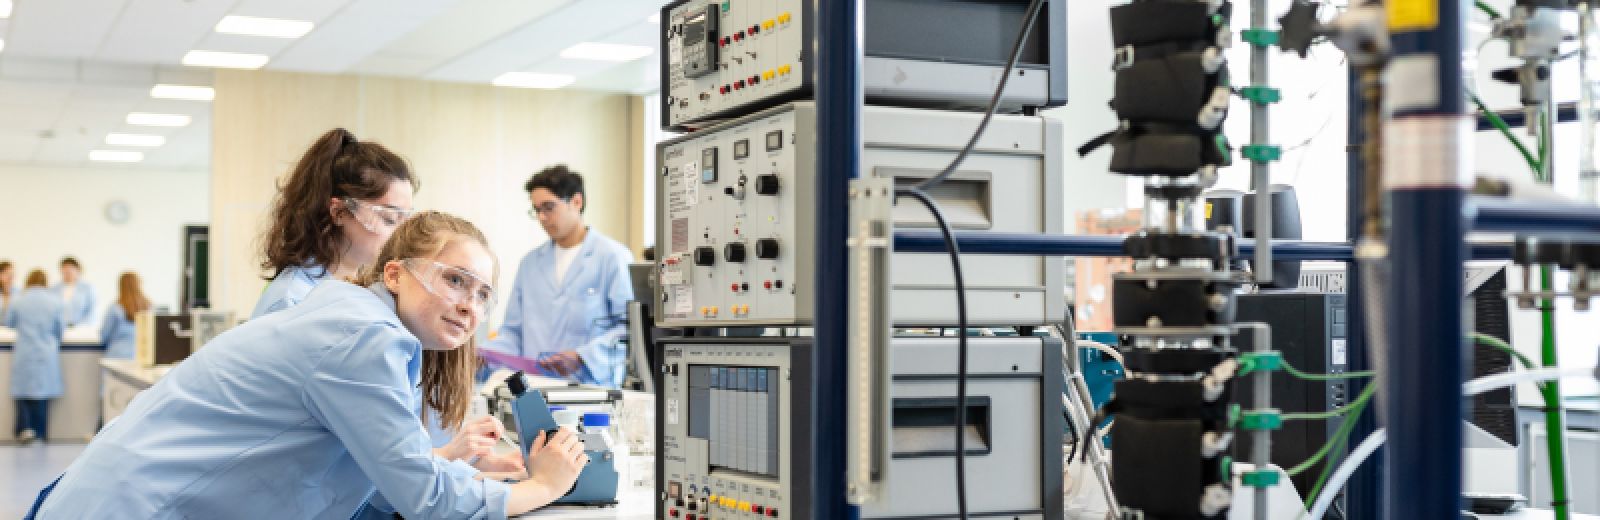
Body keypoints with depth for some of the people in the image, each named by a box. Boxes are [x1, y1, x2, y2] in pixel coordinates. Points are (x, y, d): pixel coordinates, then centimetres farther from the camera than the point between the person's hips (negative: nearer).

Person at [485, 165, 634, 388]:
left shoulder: (613, 256, 1)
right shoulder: (530, 263, 20)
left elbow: (631, 326, -7)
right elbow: (513, 332, 21)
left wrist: (582, 358, -18)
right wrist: (486, 354, 1)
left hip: (591, 386, -5)